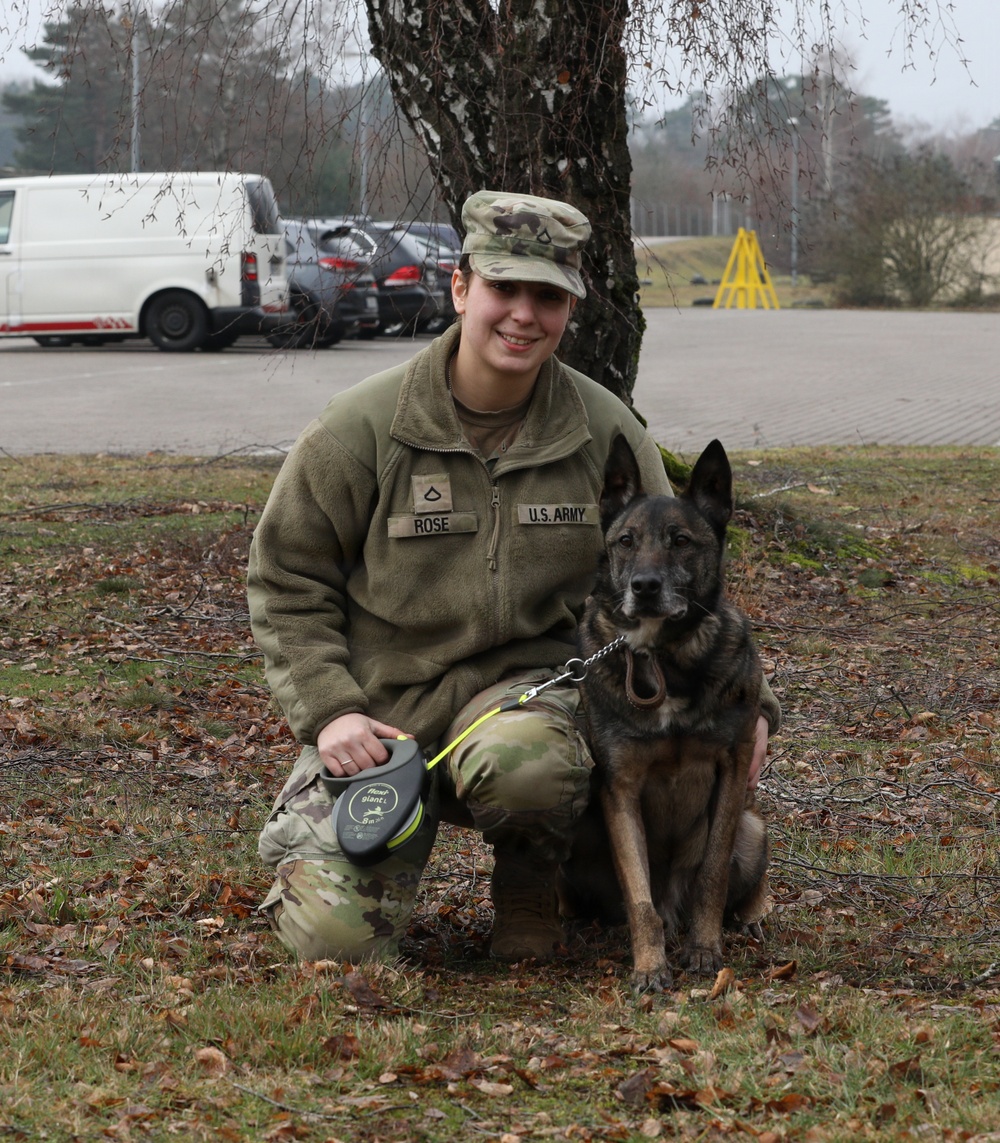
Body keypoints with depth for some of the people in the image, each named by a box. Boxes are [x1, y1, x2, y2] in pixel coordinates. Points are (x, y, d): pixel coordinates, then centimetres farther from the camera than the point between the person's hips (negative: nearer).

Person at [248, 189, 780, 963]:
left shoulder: (605, 431, -1)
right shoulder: (365, 428, -7)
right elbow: (287, 579, 0)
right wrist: (327, 711, -13)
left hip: (524, 681, 0)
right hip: (375, 707, 0)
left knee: (523, 763, -39)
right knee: (340, 933, -17)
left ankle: (531, 886, -2)